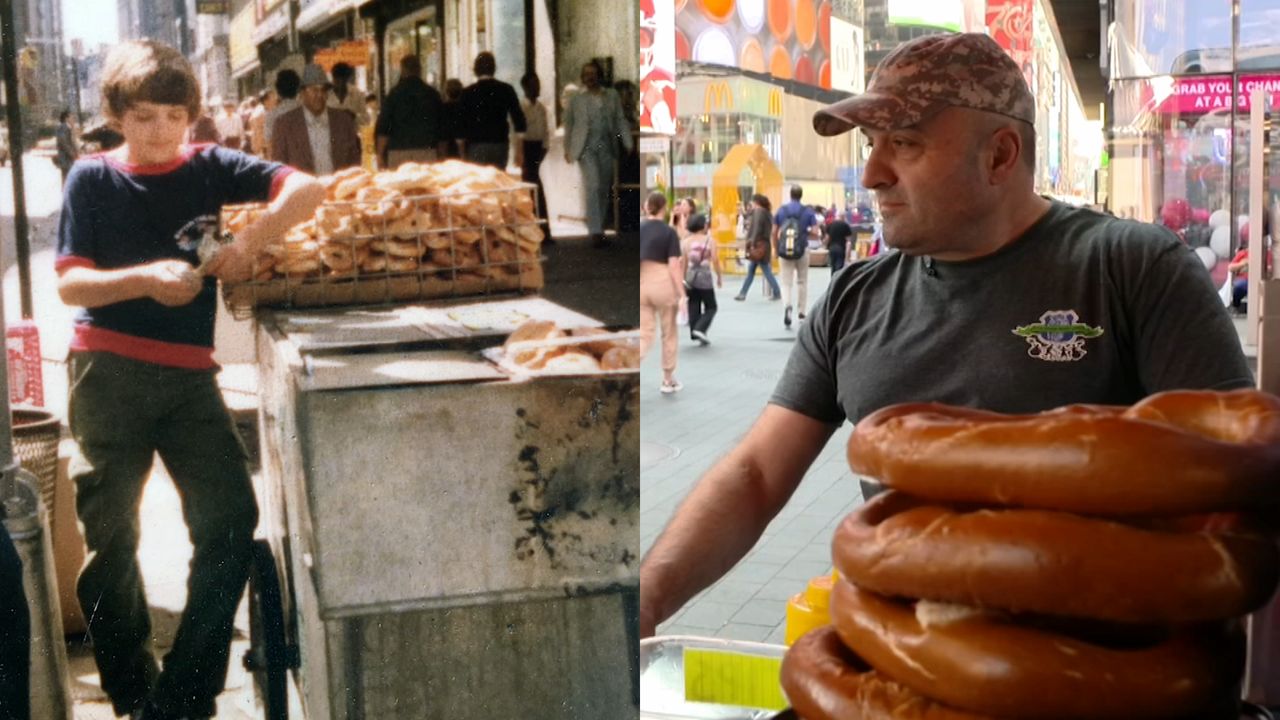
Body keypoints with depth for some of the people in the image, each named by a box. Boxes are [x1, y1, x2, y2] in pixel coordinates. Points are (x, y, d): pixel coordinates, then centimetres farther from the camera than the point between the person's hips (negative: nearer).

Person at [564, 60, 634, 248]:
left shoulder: (612, 96, 8)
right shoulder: (577, 98, 4)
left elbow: (621, 120, 6)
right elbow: (569, 124, 10)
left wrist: (628, 144, -2)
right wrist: (567, 149, 10)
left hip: (606, 147, 3)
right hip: (586, 147, -3)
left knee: (604, 189, 7)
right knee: (592, 186, -14)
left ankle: (599, 226, 21)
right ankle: (595, 231, -16)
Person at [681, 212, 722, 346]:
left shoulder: (686, 242, 2)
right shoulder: (710, 241, -5)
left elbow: (683, 262, 2)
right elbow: (715, 261, -7)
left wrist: (682, 279, 9)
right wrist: (719, 277, 4)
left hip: (690, 276, 3)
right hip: (704, 276, -3)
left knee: (694, 306, 13)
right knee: (711, 307, 8)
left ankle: (694, 334, 10)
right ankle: (700, 329, -12)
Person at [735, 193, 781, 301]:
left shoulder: (759, 212, -12)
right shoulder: (766, 213, 15)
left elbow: (757, 229, -20)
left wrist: (753, 244, -21)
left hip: (759, 245, -10)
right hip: (765, 244, 10)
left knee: (766, 271, -4)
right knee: (750, 270, 11)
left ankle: (777, 293, -1)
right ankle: (742, 293, 13)